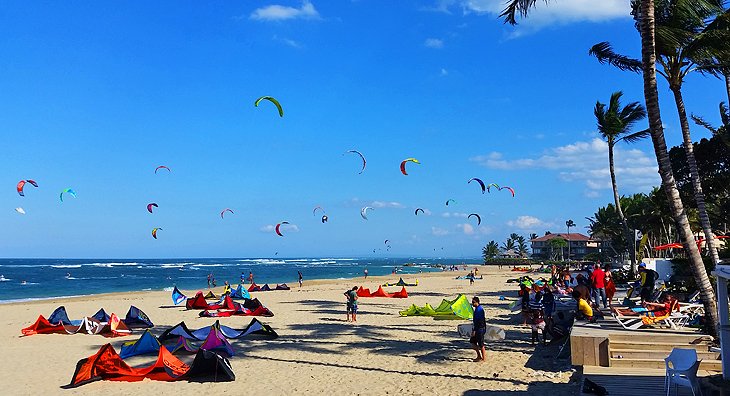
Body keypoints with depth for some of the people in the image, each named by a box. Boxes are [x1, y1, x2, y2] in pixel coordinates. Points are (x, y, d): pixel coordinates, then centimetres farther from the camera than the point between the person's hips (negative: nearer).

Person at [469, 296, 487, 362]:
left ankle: (484, 358, 7)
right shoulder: (477, 309, 13)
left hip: (480, 329, -10)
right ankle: (479, 356, 20)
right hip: (477, 329, 10)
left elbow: (477, 321, -22)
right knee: (472, 342, 13)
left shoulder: (479, 309, -19)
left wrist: (474, 330, -21)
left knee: (481, 344, -2)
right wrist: (474, 329, 22)